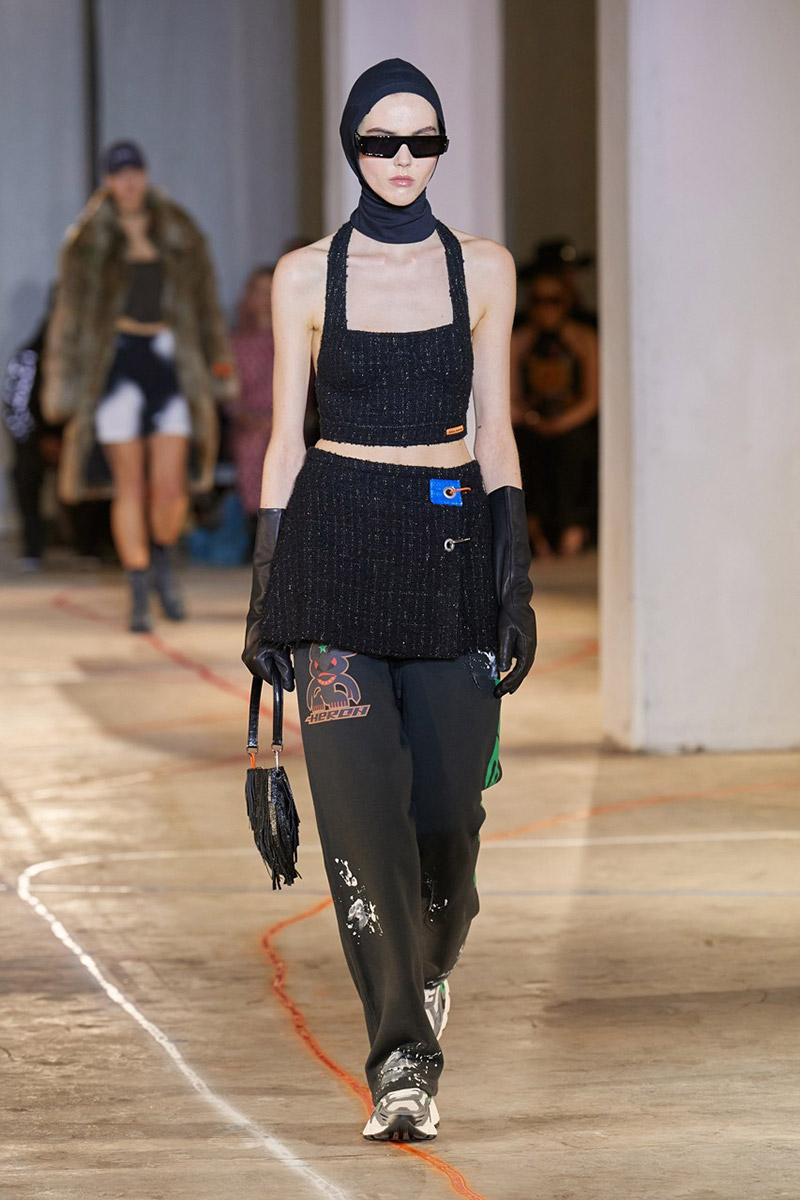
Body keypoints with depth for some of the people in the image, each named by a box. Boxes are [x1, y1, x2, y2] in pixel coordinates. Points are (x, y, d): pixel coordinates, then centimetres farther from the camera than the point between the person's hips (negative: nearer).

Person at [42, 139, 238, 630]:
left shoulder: (180, 235, 10)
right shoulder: (88, 243, 6)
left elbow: (206, 305, 14)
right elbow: (71, 314, 7)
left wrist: (221, 364, 10)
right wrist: (60, 378, 4)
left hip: (170, 363, 1)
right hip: (116, 364, -1)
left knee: (170, 486, -7)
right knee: (129, 486, -2)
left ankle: (165, 564, 22)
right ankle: (140, 595, 6)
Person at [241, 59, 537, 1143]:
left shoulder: (483, 269, 7)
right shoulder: (307, 276, 4)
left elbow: (495, 432, 7)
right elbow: (285, 437, 6)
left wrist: (515, 581, 2)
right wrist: (266, 591, 3)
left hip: (453, 543, 1)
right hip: (337, 540, -1)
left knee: (447, 803, -1)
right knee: (362, 798, -13)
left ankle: (428, 966, 32)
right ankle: (403, 1061, -12)